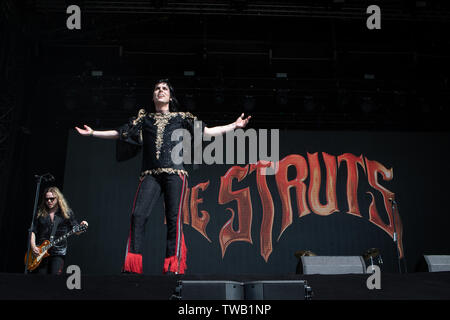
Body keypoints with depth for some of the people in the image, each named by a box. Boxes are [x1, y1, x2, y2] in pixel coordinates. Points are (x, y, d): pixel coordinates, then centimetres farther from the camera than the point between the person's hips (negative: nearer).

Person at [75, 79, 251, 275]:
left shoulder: (181, 118, 18)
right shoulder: (144, 119, 22)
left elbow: (207, 132, 16)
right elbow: (118, 133, 26)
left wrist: (234, 126, 10)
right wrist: (92, 133, 24)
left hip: (175, 172, -1)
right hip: (150, 174, 1)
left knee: (173, 217, -10)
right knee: (138, 214, -14)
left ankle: (173, 266, -8)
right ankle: (132, 265, -11)